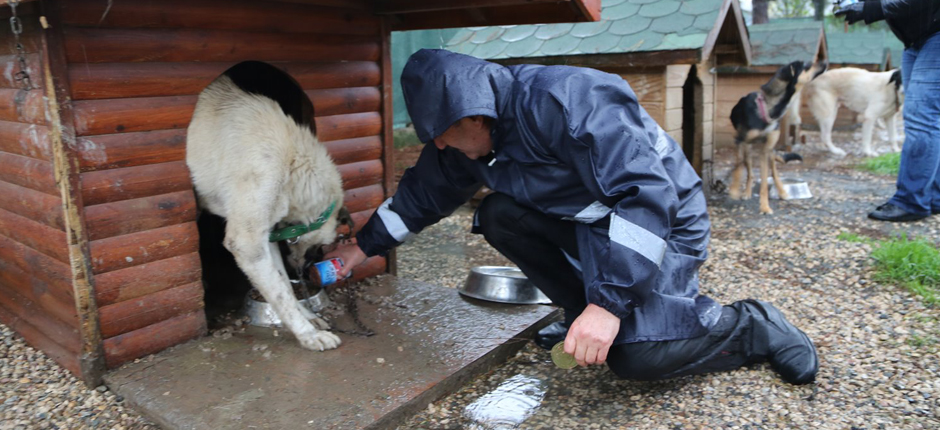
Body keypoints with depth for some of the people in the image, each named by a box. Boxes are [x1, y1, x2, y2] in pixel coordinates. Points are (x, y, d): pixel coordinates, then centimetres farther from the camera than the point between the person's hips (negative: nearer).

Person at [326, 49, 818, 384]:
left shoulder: (566, 102, -31)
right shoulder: (467, 141, -5)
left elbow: (647, 195, -35)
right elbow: (423, 192, 10)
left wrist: (609, 303, -38)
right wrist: (363, 246, 11)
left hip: (662, 220, -8)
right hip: (585, 219, 8)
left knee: (633, 353, -24)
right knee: (499, 214, -9)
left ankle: (754, 327, 3)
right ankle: (584, 311, 3)